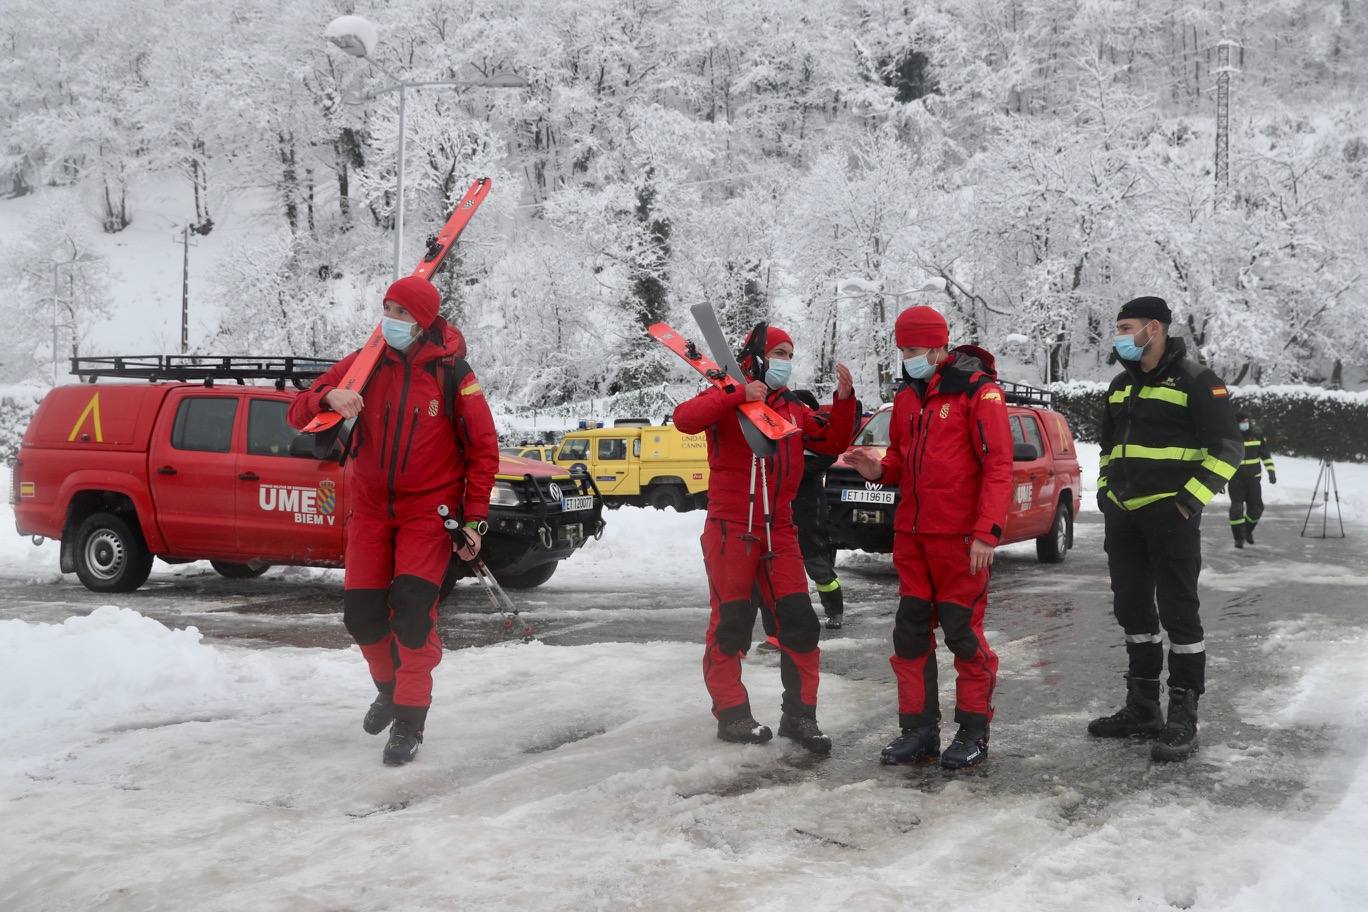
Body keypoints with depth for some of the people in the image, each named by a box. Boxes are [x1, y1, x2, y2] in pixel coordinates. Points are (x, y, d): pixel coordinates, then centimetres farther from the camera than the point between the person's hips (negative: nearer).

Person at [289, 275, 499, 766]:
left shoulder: (452, 374, -9)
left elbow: (483, 449, -4)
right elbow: (299, 414, -2)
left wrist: (475, 520, -9)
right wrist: (329, 399, -25)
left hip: (429, 509, -3)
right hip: (370, 506, 4)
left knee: (413, 609, -16)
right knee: (361, 613, 3)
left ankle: (409, 721, -4)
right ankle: (389, 688, 32)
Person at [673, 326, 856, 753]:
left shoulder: (794, 410, 17)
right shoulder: (728, 398, -3)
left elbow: (833, 442, 14)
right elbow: (685, 418, -21)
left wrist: (844, 399, 1)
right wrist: (738, 395, -28)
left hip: (779, 532, 6)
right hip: (730, 529, -5)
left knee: (799, 622, 2)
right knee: (731, 623, 1)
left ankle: (799, 714, 11)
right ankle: (731, 713, 13)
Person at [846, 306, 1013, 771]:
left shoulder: (977, 391, -9)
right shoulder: (907, 395, 13)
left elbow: (998, 465, -13)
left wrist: (987, 532, -20)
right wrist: (878, 470, -1)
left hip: (959, 538, -7)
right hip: (911, 535, 7)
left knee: (963, 632, 0)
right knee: (910, 632, 9)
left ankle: (973, 732, 12)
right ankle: (919, 729, 18)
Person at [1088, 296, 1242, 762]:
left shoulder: (1195, 380, -8)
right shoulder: (1121, 385, 15)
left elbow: (1227, 446, -10)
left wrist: (1193, 498, -16)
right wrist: (1105, 491, 15)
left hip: (1169, 514, -8)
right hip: (1123, 515, 8)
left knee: (1178, 613, -6)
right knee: (1133, 610, 12)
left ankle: (1183, 720, -1)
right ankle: (1142, 708, 22)